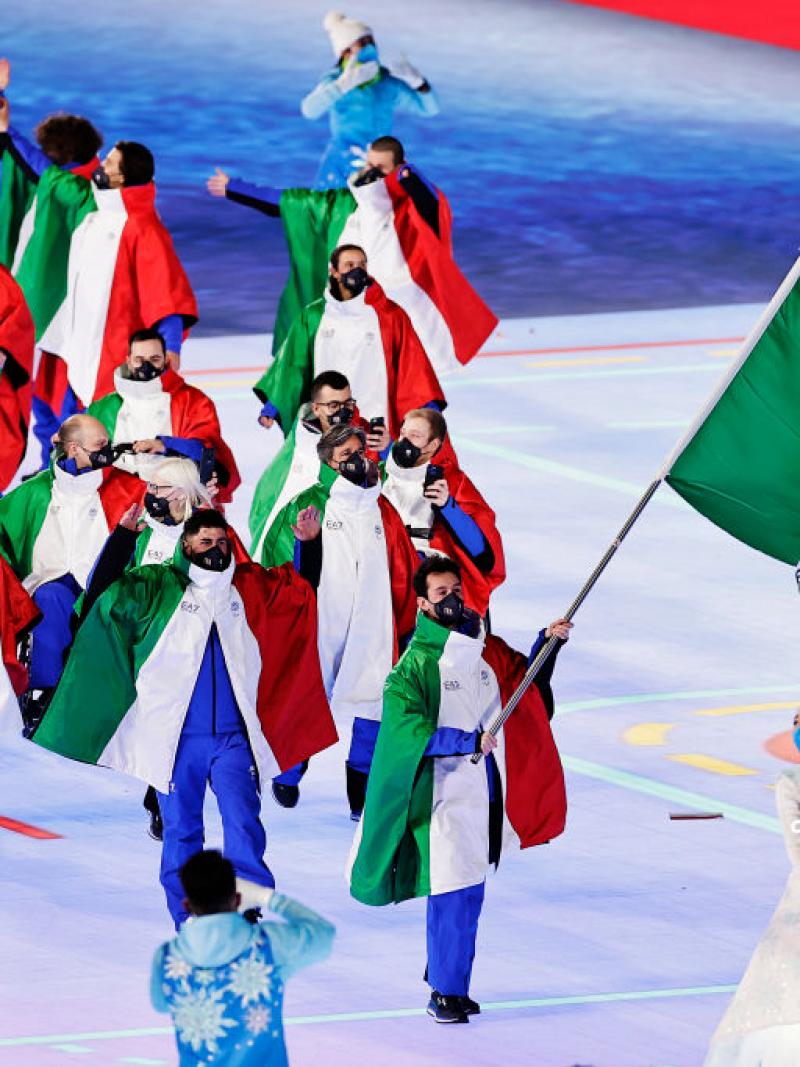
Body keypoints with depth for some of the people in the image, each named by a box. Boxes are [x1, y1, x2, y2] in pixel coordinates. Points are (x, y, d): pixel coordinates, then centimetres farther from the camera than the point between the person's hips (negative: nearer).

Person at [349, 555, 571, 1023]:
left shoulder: (486, 650, 7)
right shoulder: (415, 665, -11)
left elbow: (524, 676, 24)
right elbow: (409, 735, -17)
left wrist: (547, 643, 6)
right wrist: (469, 742, -23)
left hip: (488, 791, 6)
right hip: (445, 794, -6)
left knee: (471, 892, 12)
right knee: (453, 893, -7)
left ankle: (452, 978, 25)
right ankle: (445, 992, 2)